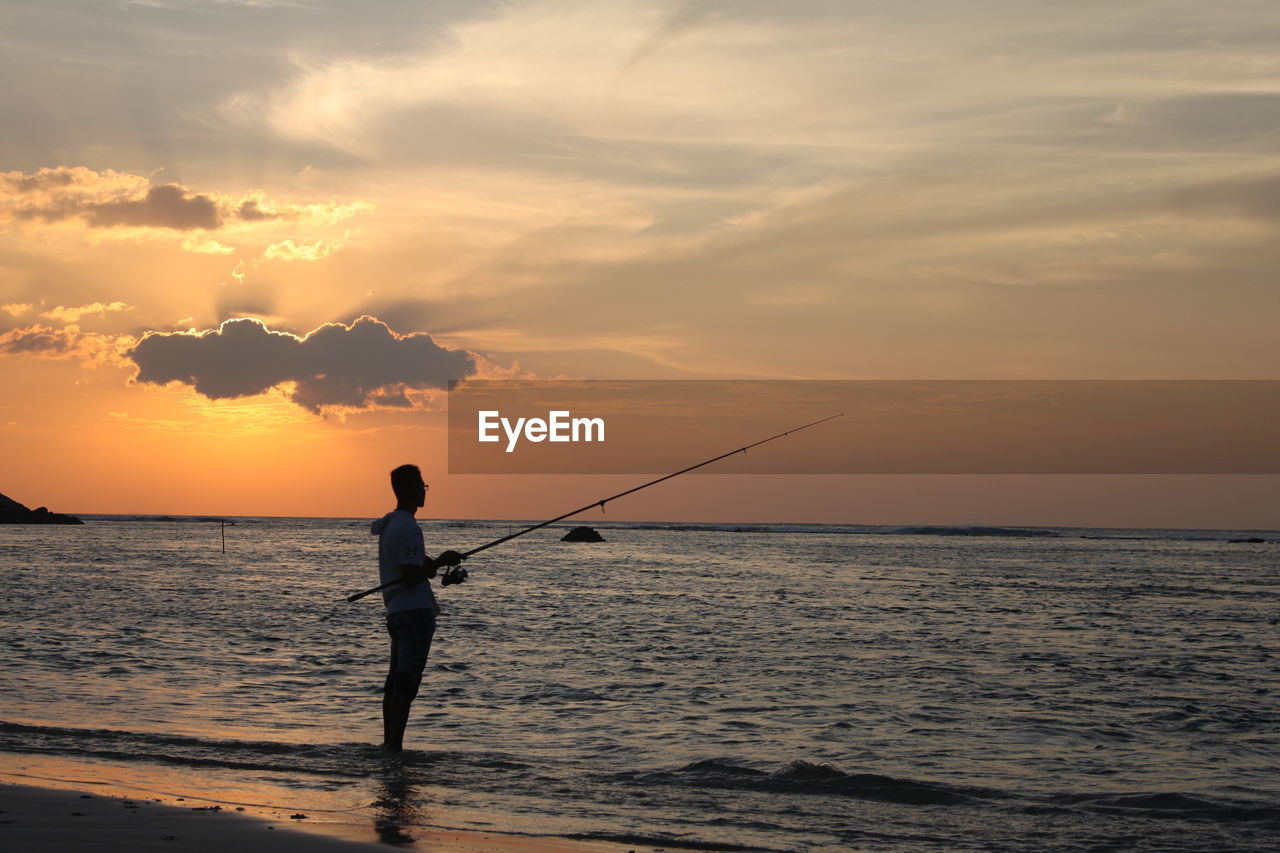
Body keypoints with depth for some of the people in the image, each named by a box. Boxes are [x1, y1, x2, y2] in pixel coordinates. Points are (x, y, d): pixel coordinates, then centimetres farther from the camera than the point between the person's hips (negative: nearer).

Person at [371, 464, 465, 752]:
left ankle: (388, 744, 17)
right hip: (415, 612, -10)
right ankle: (394, 747, -12)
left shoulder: (388, 524, 15)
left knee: (395, 683, 13)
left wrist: (442, 565, 11)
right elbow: (411, 577, -21)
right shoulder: (408, 528, -16)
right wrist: (441, 562, -10)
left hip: (396, 612, 10)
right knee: (405, 684, -10)